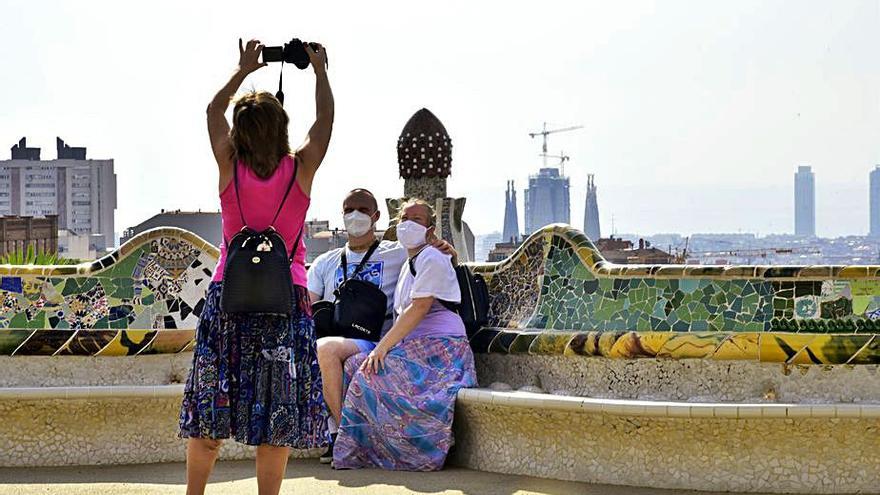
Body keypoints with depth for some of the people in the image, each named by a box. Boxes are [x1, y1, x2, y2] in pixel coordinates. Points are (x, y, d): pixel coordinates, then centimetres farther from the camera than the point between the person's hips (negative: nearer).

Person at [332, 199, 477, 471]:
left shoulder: (432, 259, -6)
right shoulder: (409, 265, 24)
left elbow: (419, 309, -16)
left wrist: (382, 347, -20)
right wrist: (384, 347, 4)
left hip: (438, 347, -9)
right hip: (414, 347, 9)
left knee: (373, 373, -25)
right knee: (355, 365, -7)